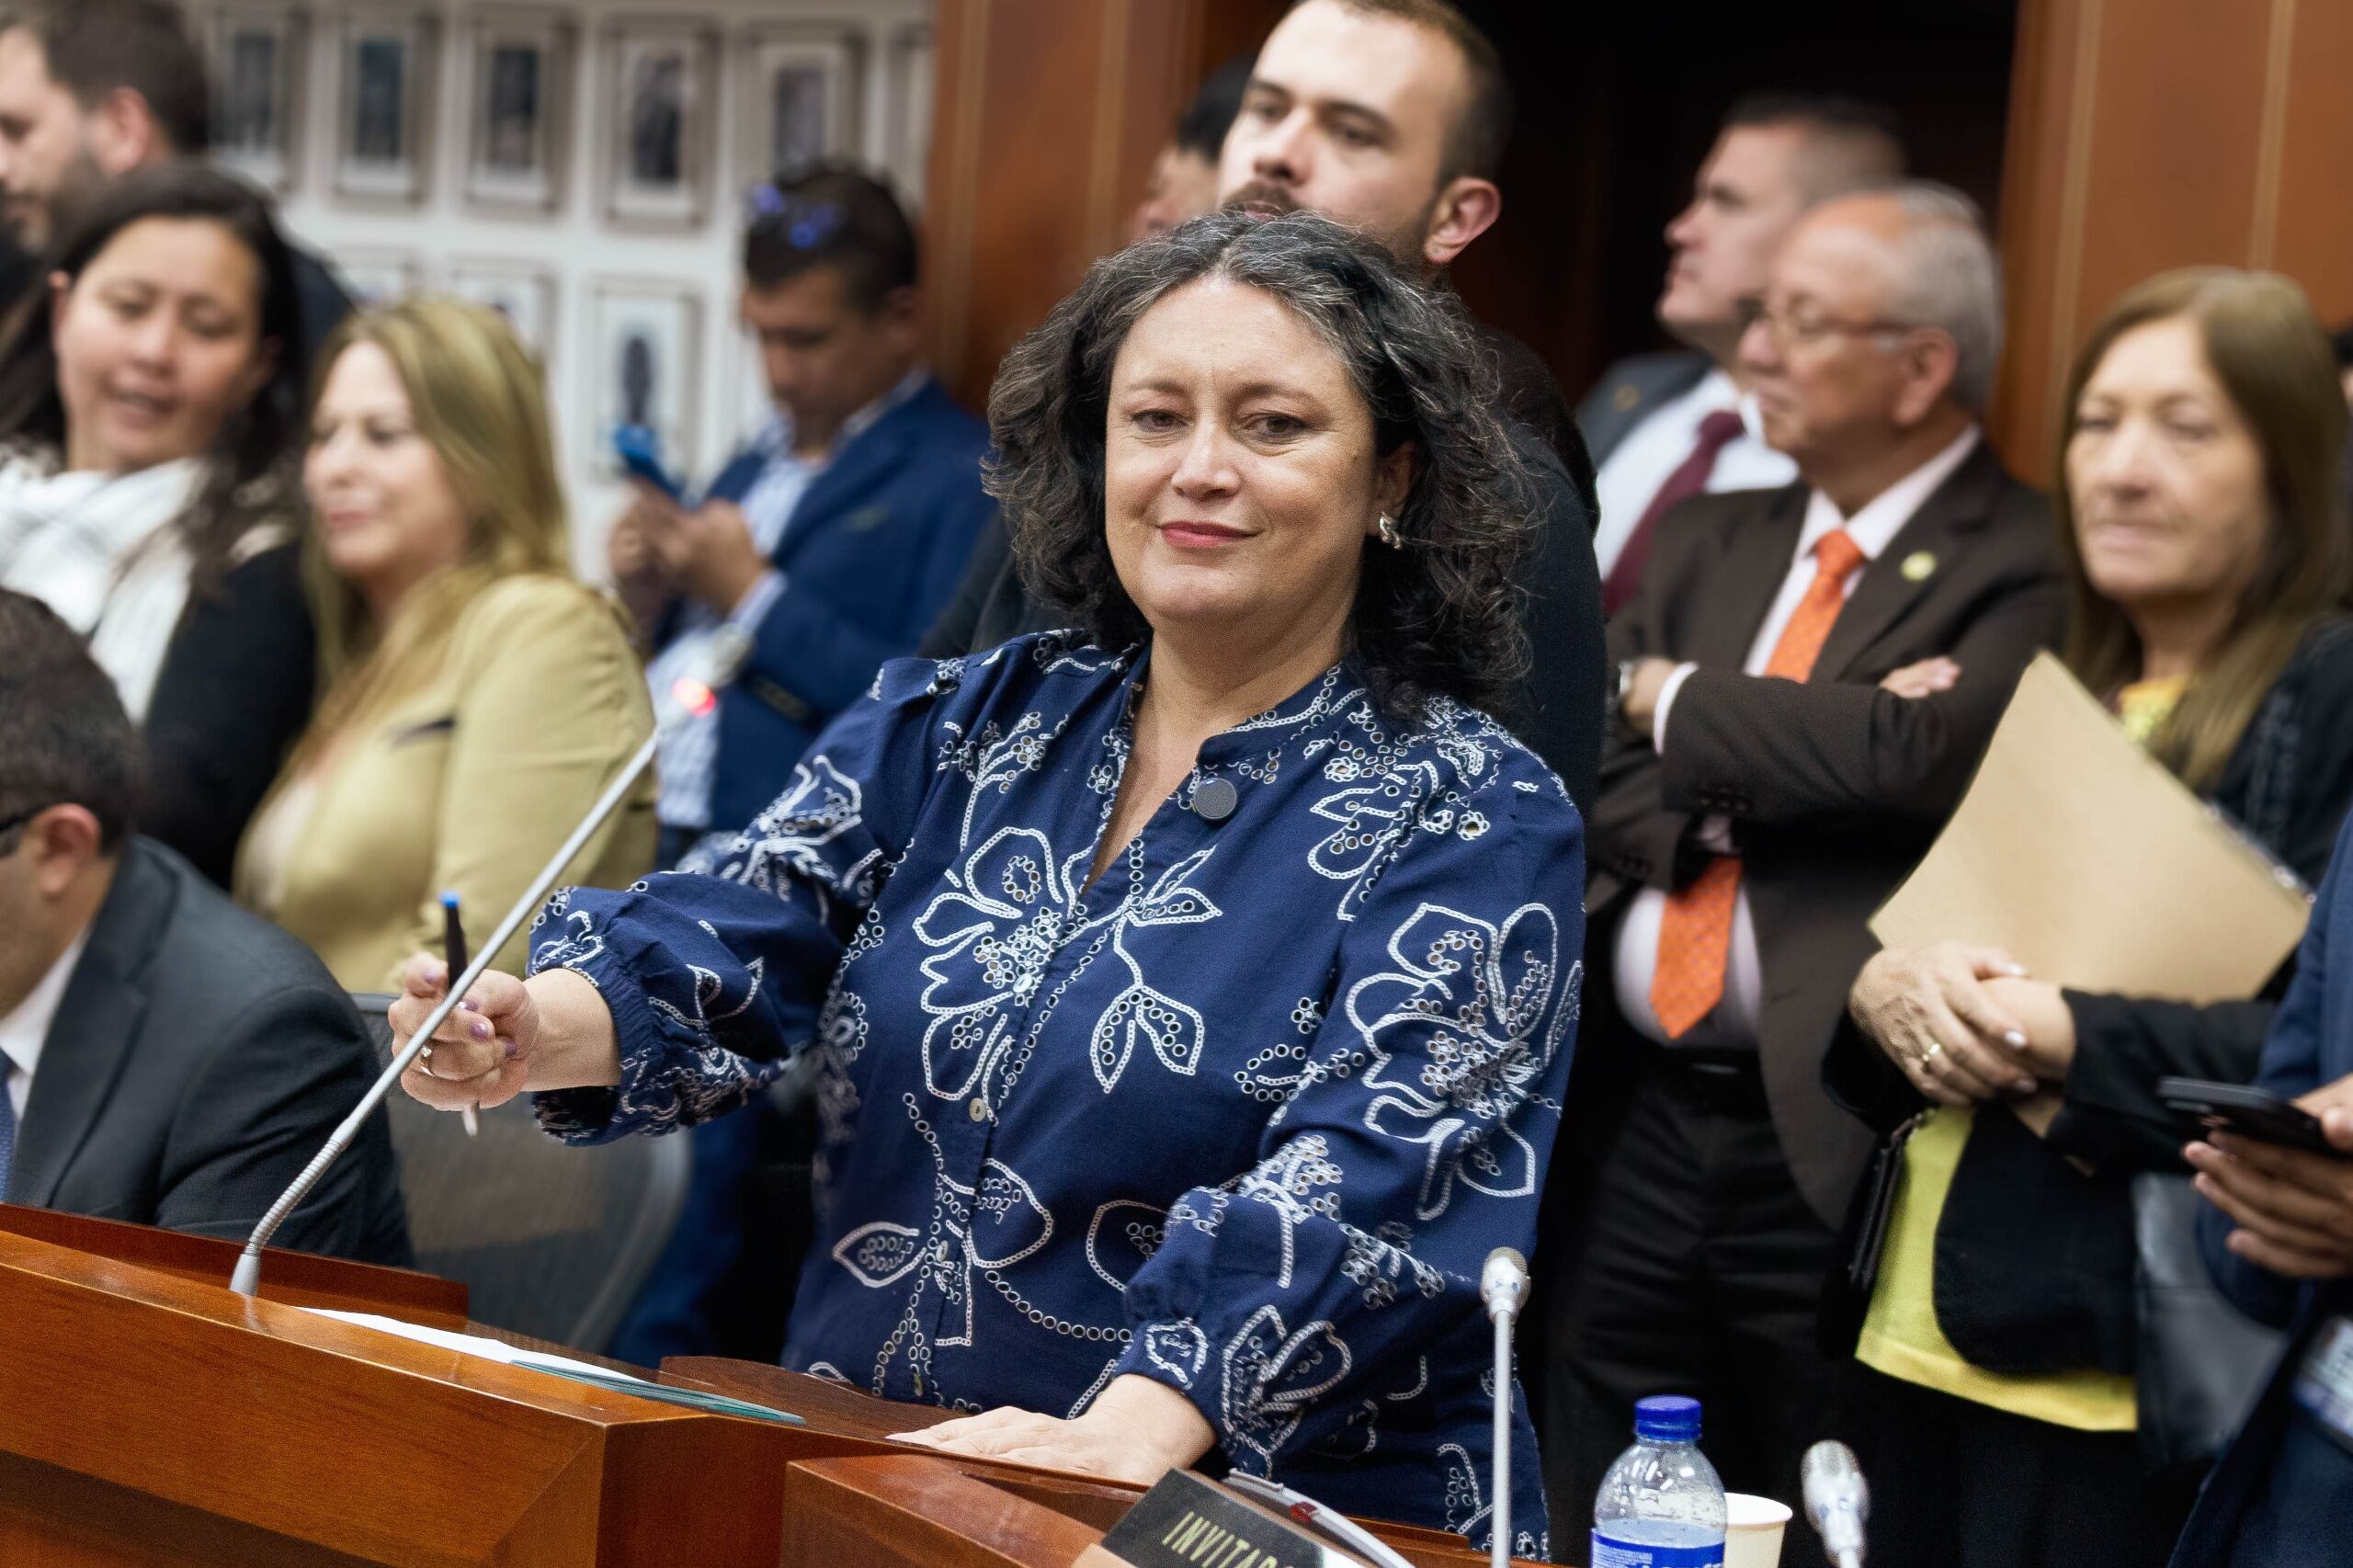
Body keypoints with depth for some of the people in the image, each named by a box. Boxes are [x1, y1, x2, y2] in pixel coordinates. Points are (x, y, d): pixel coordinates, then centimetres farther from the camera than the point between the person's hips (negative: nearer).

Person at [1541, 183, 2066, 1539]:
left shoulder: (2024, 567, -6)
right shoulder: (1717, 539, 16)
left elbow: (1918, 750, -22)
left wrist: (1671, 697, -6)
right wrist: (1768, 759, -13)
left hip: (1829, 1141, -6)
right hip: (1638, 1120, 6)